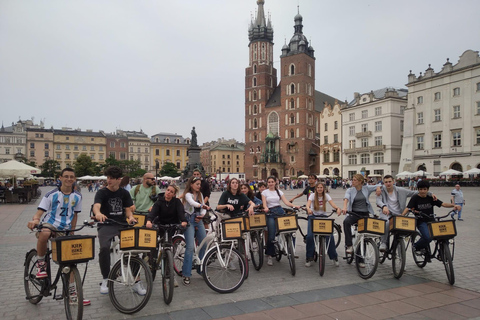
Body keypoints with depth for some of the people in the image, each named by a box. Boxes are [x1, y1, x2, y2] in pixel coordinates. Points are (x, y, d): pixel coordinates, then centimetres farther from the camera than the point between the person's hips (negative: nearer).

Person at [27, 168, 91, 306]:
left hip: (65, 230, 4)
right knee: (44, 234, -41)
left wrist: (71, 233, 12)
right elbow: (40, 212, -11)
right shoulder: (52, 194, -7)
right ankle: (41, 263, -13)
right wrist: (34, 220, -34)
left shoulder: (77, 196, 4)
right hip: (49, 224, -3)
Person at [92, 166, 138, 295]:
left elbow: (128, 209, 6)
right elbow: (96, 206, -21)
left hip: (122, 225, 3)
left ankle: (136, 282, -2)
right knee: (104, 248, -30)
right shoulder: (102, 192, -2)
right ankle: (105, 280, -8)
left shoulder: (124, 193, 10)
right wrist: (98, 213, -45)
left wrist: (130, 217, -18)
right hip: (106, 225, -2)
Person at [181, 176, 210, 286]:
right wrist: (202, 206, -47)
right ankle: (186, 275, -6)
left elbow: (203, 208, 13)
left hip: (198, 220, 7)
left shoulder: (200, 195, 14)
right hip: (189, 220, -7)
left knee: (204, 244, 6)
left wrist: (202, 215, -8)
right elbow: (192, 203, -29)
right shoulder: (188, 194, -7)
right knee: (190, 247, -14)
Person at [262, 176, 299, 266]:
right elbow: (264, 203, -1)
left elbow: (286, 202, 6)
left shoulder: (279, 192, 17)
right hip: (270, 213, -3)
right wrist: (265, 208, -24)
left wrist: (294, 206, -12)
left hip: (280, 211, 3)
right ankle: (269, 255, 1)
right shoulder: (265, 192, 11)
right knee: (271, 234, -11)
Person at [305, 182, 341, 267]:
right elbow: (308, 203, -25)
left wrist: (338, 208, -41)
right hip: (313, 216, -1)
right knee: (310, 236, -19)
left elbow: (332, 204, -19)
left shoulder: (326, 196, -3)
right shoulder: (313, 195, -7)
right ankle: (309, 258, -2)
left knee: (330, 235, -15)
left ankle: (334, 257, 4)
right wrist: (308, 209, -49)